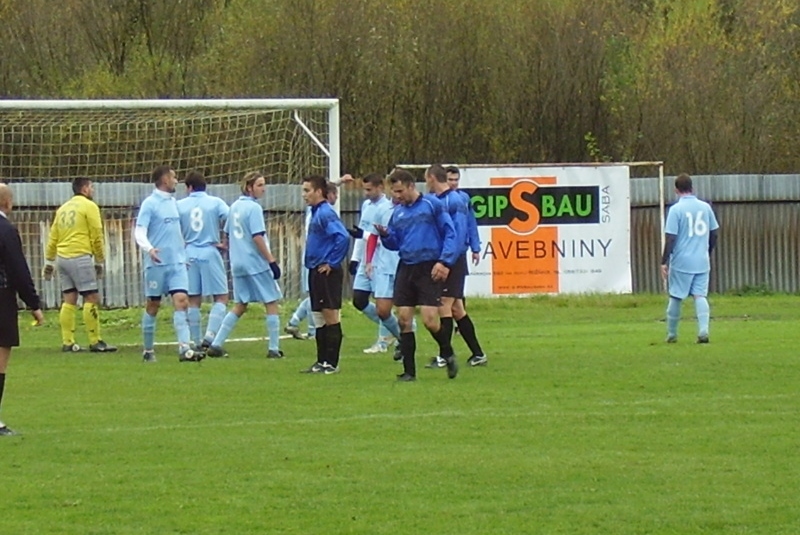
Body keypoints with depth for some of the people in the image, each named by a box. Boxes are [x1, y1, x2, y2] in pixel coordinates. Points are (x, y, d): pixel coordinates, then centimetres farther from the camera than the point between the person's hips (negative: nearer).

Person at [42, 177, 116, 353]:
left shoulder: (63, 208, 17)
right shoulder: (89, 206, -3)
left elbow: (52, 238, 16)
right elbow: (97, 237, -5)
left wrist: (49, 262, 21)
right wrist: (99, 261, 4)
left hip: (62, 257, 7)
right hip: (80, 257, -7)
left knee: (69, 300, 9)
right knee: (92, 298, -5)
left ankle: (67, 342, 6)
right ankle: (95, 342, -8)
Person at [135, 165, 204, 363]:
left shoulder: (173, 203, 14)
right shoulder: (150, 204, -6)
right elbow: (139, 231, -13)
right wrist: (149, 249, -30)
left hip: (177, 263, 5)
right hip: (157, 263, -5)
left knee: (181, 302, -9)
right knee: (153, 306, 4)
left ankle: (184, 348, -19)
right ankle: (148, 350, 15)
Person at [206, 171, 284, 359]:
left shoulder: (235, 206, 10)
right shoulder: (254, 208, -12)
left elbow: (227, 234, 18)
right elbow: (257, 238, -18)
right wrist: (272, 261, -16)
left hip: (238, 264, 8)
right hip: (257, 264, -8)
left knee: (239, 306, 14)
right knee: (271, 303, 3)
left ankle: (216, 345, 6)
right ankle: (273, 349, 3)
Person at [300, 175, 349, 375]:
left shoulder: (325, 213, -15)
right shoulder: (316, 213, 14)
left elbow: (343, 237, -26)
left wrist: (332, 263, -19)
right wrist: (311, 262, 15)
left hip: (327, 273, -10)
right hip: (316, 271, 10)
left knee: (330, 315, -5)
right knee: (319, 318, 13)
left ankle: (331, 363, -2)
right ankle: (322, 362, 18)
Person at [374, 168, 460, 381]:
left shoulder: (432, 204, -5)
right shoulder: (398, 212, 12)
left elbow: (450, 234, -5)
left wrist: (444, 262, -15)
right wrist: (385, 235, -5)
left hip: (429, 269, -6)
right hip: (405, 268, 6)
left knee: (430, 320, -12)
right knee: (404, 320, 0)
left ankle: (448, 354, 15)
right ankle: (409, 371, 6)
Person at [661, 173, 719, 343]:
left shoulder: (676, 209, -9)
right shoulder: (705, 207, 5)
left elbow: (670, 238, -12)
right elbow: (714, 234, 12)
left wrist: (664, 262, -7)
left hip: (681, 262, -3)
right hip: (702, 262, 3)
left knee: (675, 297, 8)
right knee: (700, 296, 1)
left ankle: (671, 334, 17)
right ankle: (703, 331, -17)